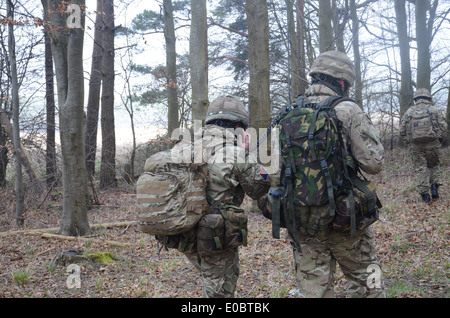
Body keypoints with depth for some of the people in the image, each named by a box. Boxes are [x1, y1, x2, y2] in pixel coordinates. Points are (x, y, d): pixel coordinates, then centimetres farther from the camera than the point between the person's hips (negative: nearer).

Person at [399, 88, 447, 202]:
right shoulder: (434, 110, 2)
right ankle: (434, 186, 3)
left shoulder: (409, 112, 5)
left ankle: (424, 193, 2)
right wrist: (439, 140, 13)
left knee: (420, 169, 5)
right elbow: (443, 127, -1)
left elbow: (402, 131, 4)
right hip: (433, 144, 0)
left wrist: (409, 143, 14)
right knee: (434, 166, 19)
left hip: (416, 146, 1)